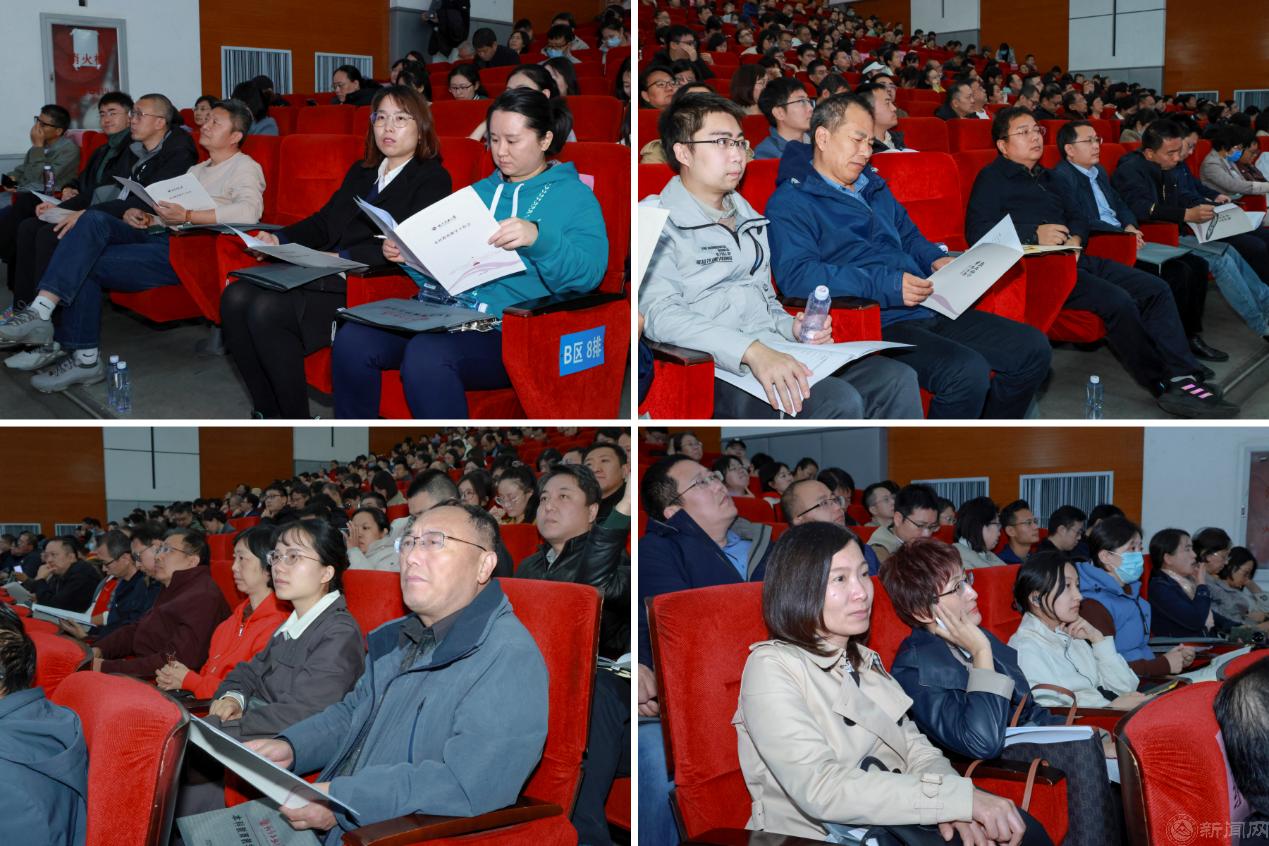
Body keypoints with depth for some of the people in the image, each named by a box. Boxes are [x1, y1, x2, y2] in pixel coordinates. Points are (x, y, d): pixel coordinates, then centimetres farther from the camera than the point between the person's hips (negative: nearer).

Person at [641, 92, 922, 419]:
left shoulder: (747, 216, 26)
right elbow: (660, 313, -18)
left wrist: (792, 327, 10)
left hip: (783, 357, 8)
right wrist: (752, 350, -30)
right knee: (839, 402, -30)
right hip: (722, 373, -8)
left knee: (898, 379, -12)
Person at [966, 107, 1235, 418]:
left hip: (1075, 260, 9)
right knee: (1117, 300, -28)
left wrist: (1075, 239, 2)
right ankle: (1166, 383, -16)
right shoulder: (992, 178, 1)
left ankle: (1184, 376, -18)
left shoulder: (1045, 177, 27)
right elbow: (976, 232, -13)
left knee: (1156, 289, -6)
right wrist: (1035, 234, -21)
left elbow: (1075, 217, 27)